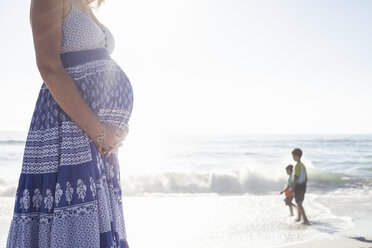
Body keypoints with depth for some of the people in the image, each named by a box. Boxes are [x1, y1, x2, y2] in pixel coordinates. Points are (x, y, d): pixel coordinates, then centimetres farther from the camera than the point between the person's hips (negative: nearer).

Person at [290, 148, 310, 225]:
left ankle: (306, 220, -10)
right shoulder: (303, 165, 11)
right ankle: (299, 217, 36)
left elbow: (296, 178, -22)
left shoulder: (297, 165, -17)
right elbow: (306, 178, 16)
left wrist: (292, 188, -19)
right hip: (303, 186, 9)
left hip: (298, 186, -9)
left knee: (299, 204, -6)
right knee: (299, 203, 22)